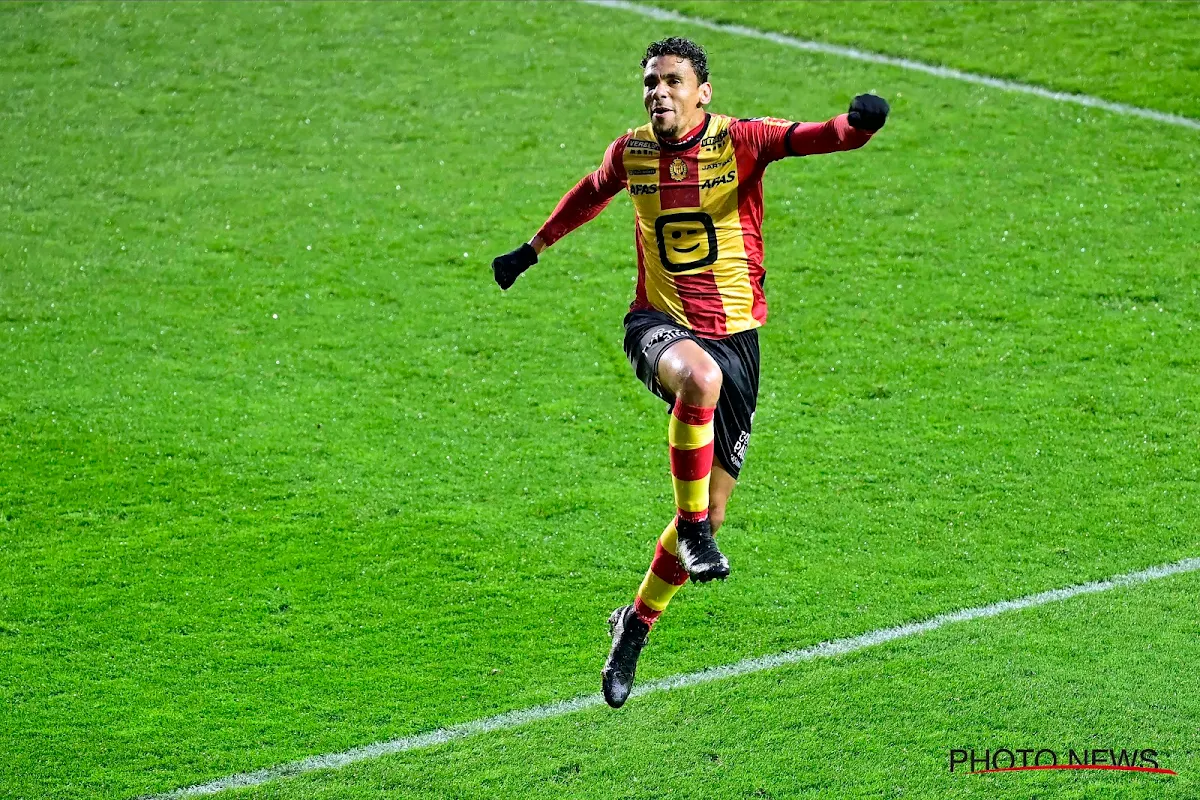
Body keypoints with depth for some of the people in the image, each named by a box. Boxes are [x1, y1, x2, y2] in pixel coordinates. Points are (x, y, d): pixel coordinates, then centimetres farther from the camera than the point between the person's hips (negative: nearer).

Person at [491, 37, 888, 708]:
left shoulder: (742, 141, -7)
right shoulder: (631, 153, 3)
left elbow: (817, 137, -24)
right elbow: (593, 193, 26)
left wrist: (858, 123, -46)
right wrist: (534, 249, 36)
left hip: (736, 335, 0)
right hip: (659, 325, 0)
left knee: (711, 515, 4)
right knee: (699, 376, -40)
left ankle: (636, 625, 26)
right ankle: (693, 529, -27)